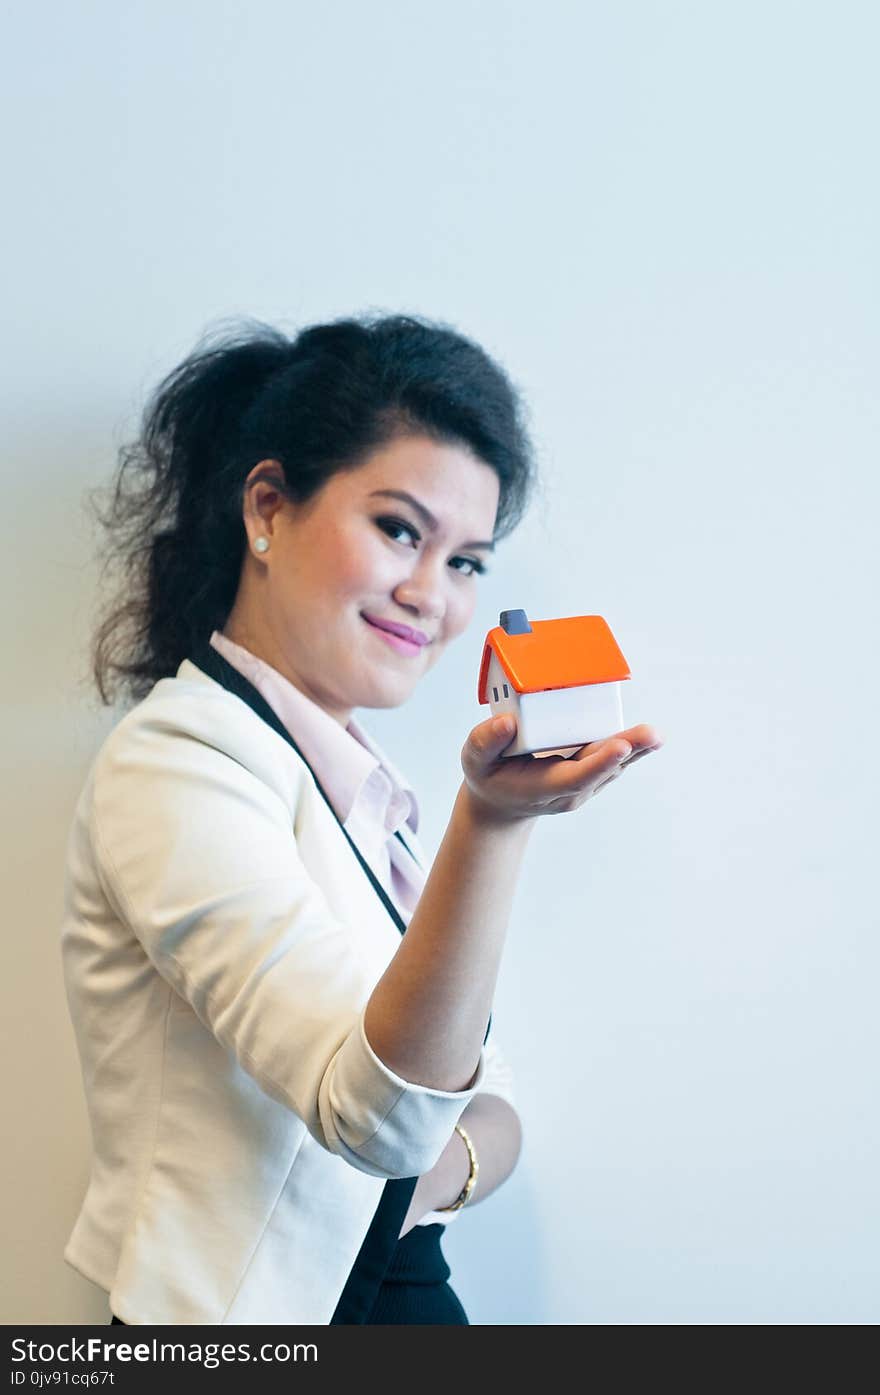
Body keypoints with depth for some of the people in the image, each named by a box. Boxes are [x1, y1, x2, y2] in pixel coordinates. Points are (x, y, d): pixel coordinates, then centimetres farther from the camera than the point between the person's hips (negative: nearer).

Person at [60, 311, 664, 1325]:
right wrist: (491, 820, -33)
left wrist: (446, 1164, -9)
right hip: (246, 1320, -6)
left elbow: (485, 1101, 11)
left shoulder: (369, 786, 11)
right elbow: (379, 1109, -22)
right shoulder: (176, 766, -12)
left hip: (408, 1295, 7)